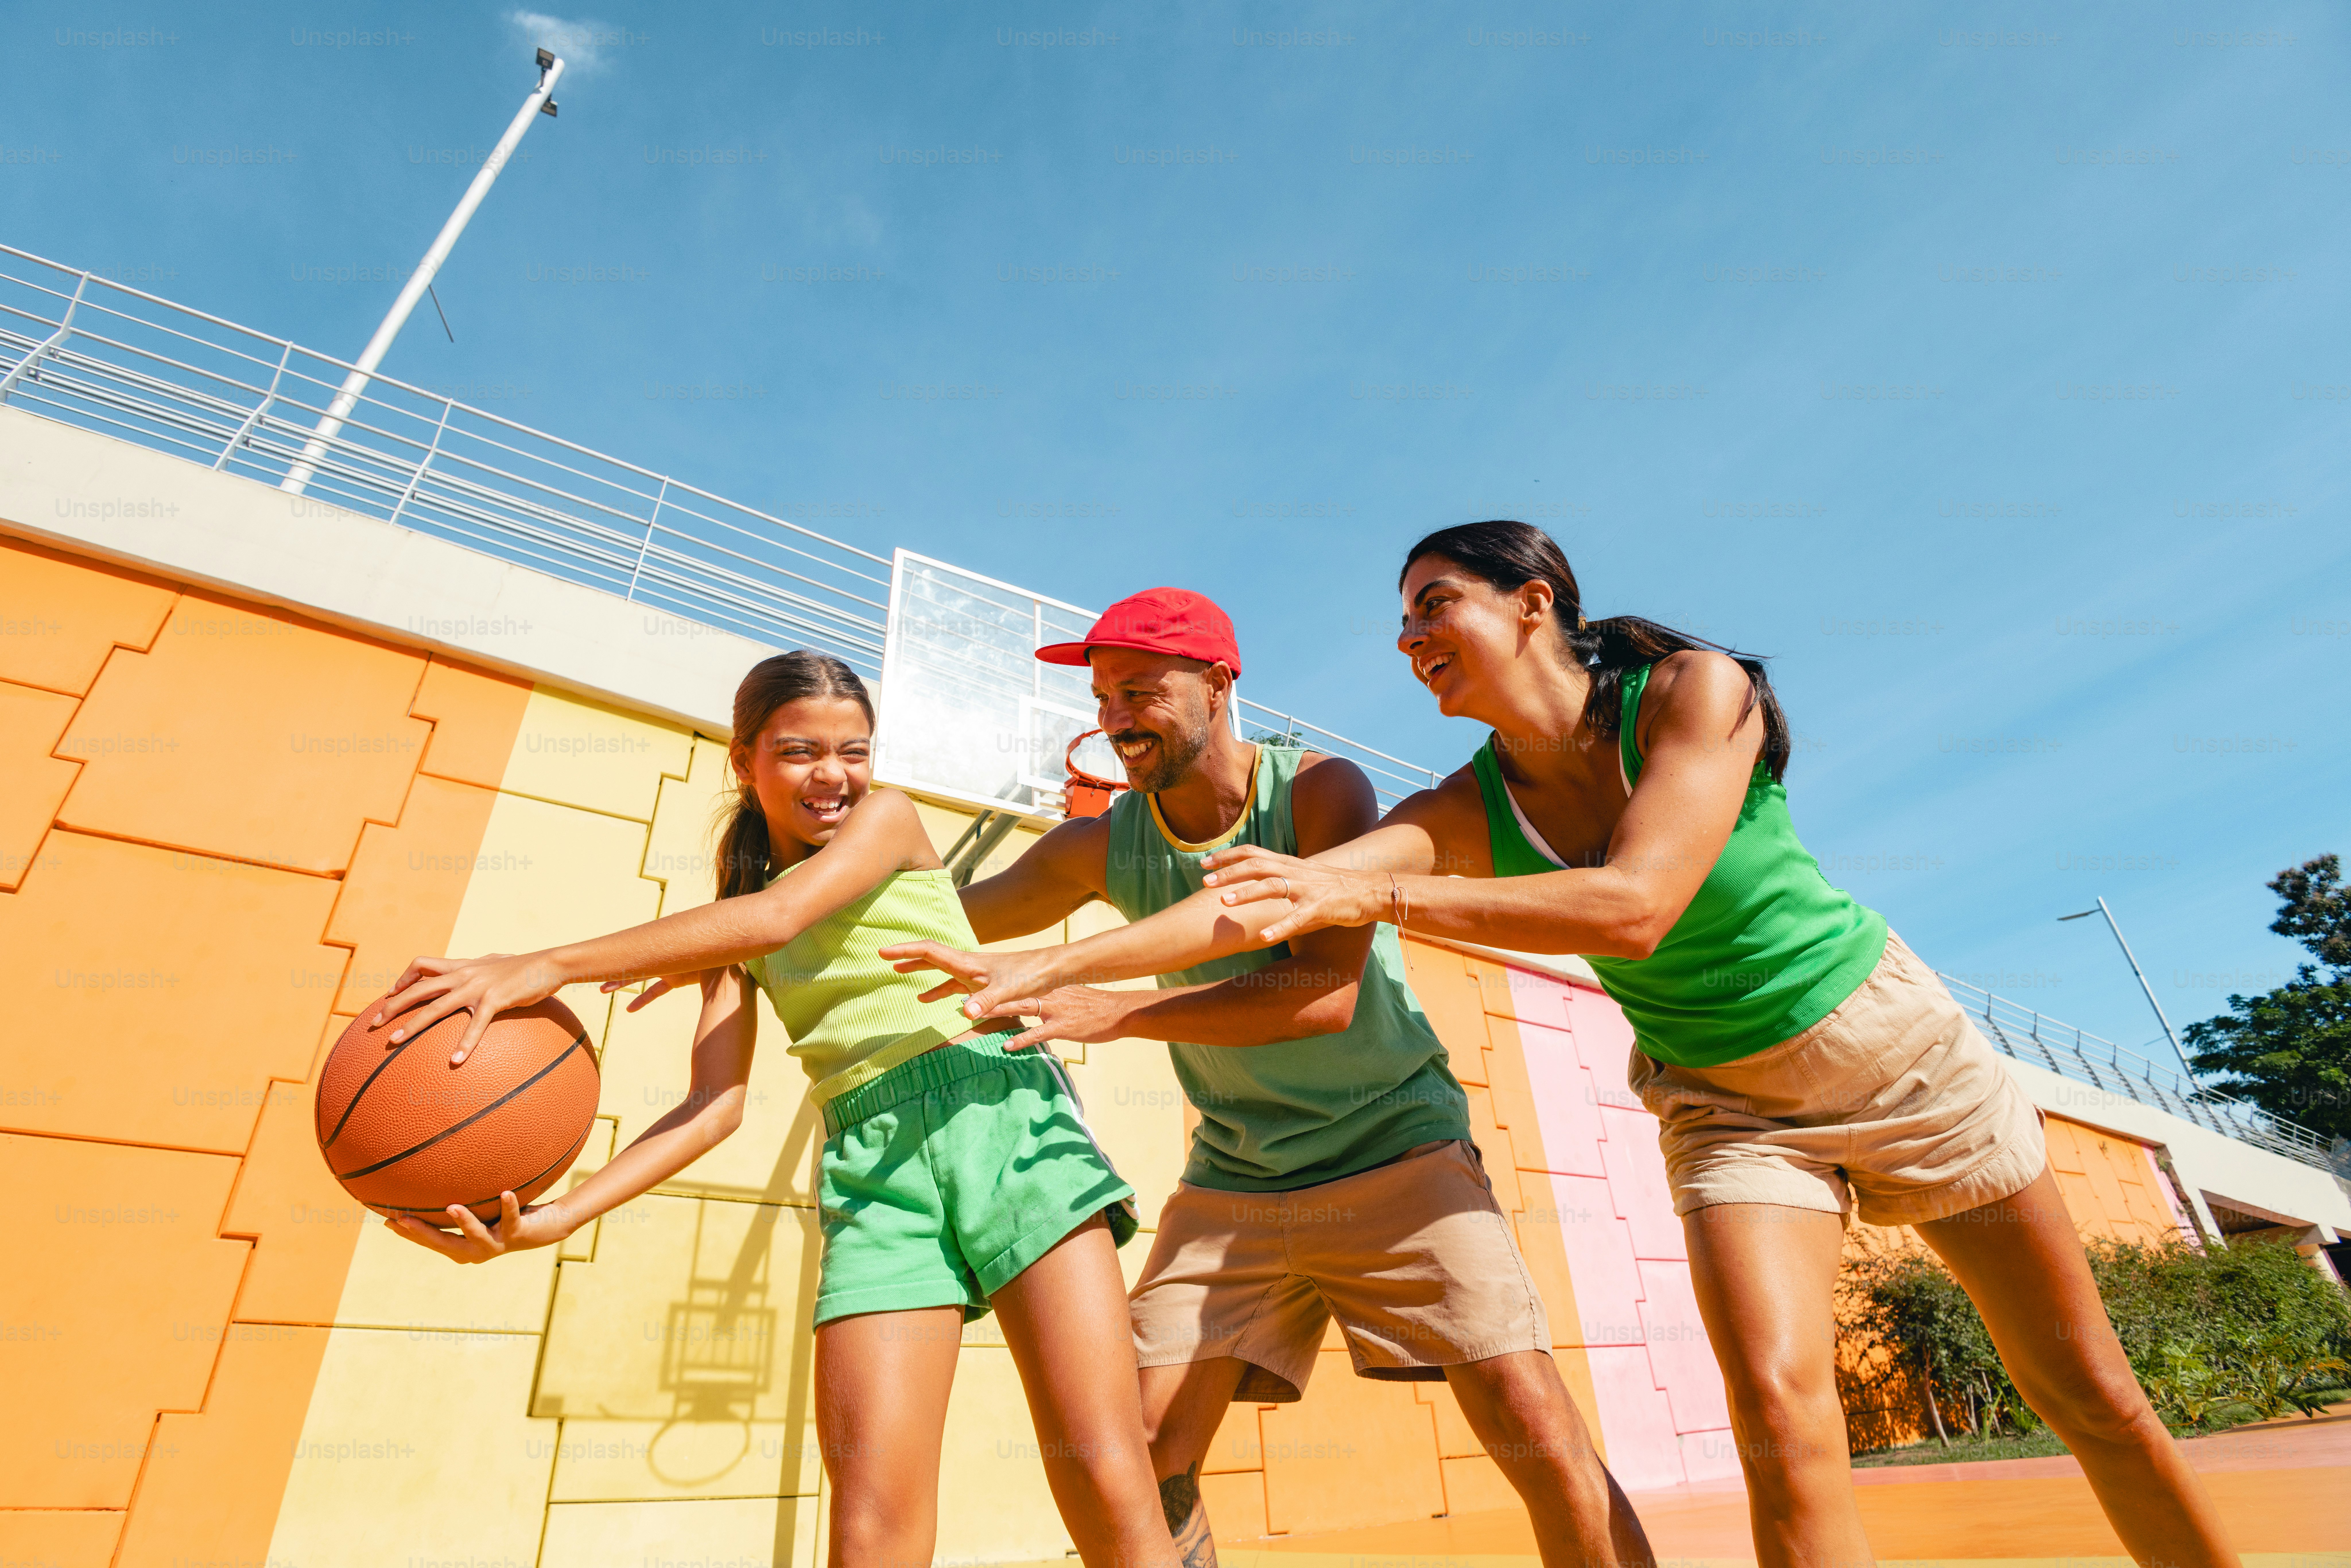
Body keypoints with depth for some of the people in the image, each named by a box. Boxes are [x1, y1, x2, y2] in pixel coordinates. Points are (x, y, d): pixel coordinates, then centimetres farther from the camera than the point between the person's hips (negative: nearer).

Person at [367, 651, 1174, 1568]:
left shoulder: (890, 816, 8)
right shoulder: (739, 946, 19)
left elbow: (778, 917, -11)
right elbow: (716, 1105, 7)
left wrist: (550, 966, -13)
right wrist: (558, 1217, -9)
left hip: (998, 1109, -3)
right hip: (873, 1159, 3)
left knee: (1110, 1488, -11)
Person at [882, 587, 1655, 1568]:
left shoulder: (1320, 790, -14)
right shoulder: (1102, 847, -3)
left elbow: (1327, 992, -26)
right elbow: (944, 922, 6)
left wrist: (1110, 1011, -33)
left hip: (1398, 1154, -3)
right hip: (1233, 1181, 4)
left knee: (1540, 1436, -11)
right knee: (1147, 1456, -1)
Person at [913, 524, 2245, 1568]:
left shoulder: (1696, 690, -21)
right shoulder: (1474, 806, -11)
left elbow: (1635, 906, -35)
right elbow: (1265, 899, -19)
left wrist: (1368, 895, -40)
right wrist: (1052, 965, -24)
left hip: (1895, 1050, -1)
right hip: (1728, 1103, 2)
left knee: (2094, 1397, 11)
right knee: (1782, 1411, -16)